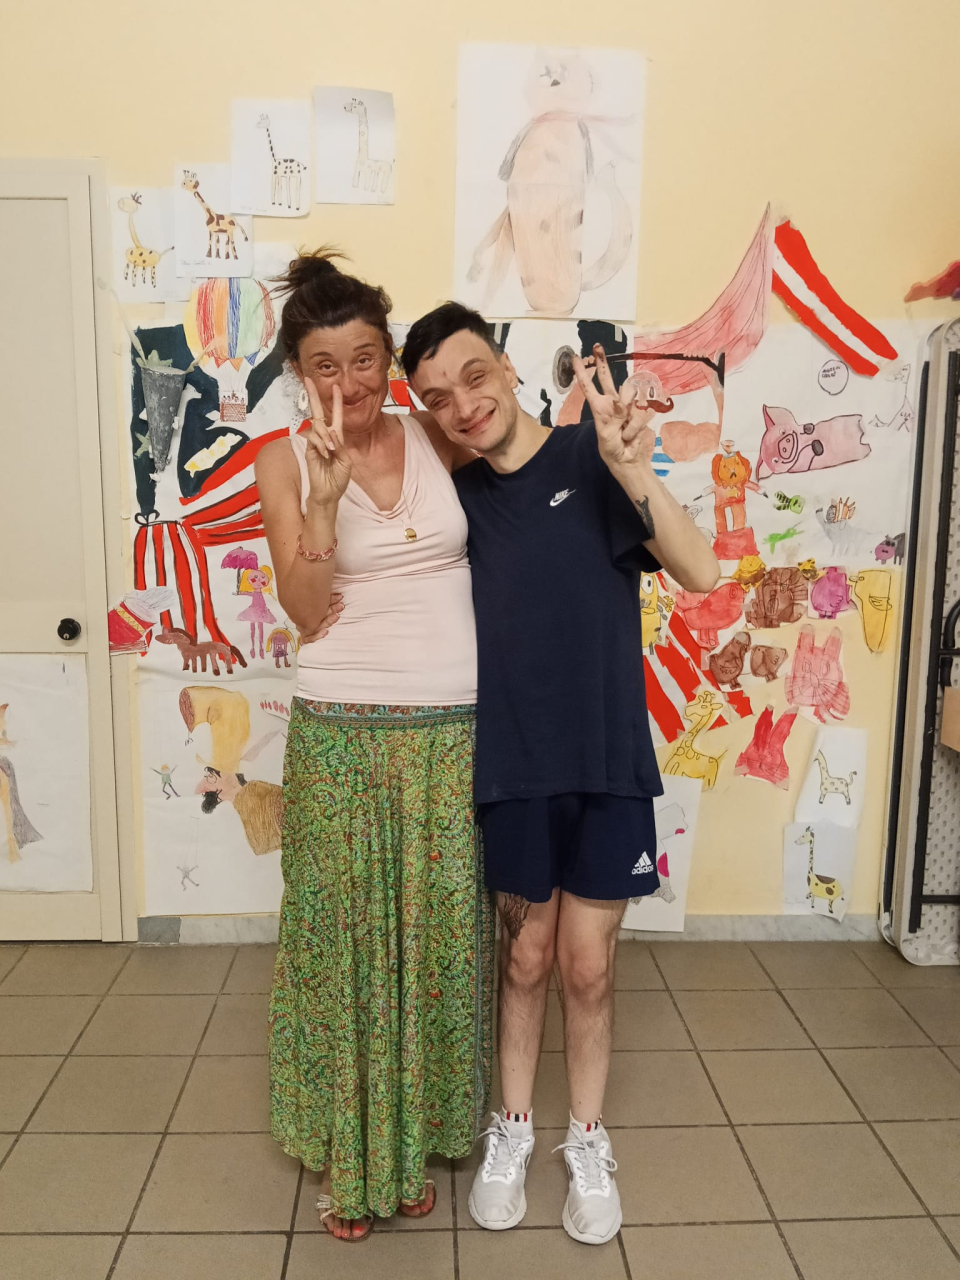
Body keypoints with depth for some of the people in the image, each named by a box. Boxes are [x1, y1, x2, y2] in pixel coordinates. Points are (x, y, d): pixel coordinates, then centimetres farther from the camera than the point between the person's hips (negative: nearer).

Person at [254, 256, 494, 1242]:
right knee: (343, 936, 9)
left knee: (438, 933, 11)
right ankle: (346, 1151, 32)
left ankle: (414, 1139, 35)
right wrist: (325, 497, -20)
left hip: (449, 732, 2)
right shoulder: (285, 465, 0)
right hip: (340, 734, -2)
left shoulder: (438, 439, 5)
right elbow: (307, 613, -10)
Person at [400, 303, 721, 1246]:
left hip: (607, 757, -2)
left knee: (587, 964, 10)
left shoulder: (590, 459, -7)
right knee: (527, 954, 15)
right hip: (511, 762, 2)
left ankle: (587, 1142, 33)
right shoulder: (457, 497, 2)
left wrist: (628, 467, -30)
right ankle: (512, 1129, 37)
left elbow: (701, 572, -19)